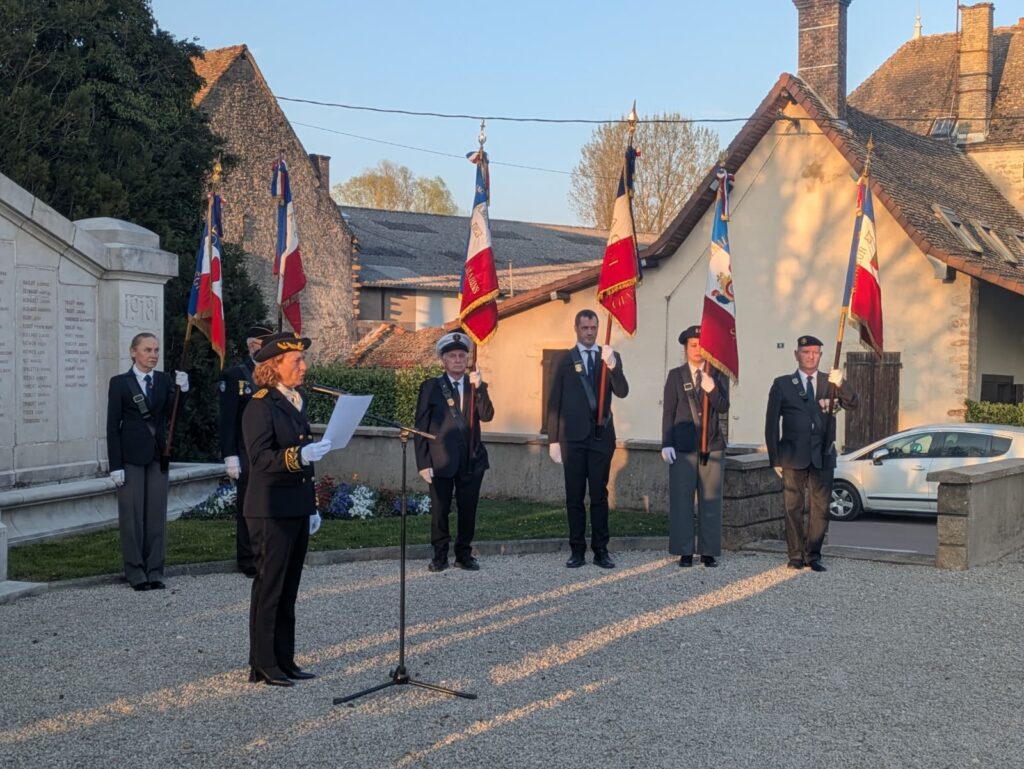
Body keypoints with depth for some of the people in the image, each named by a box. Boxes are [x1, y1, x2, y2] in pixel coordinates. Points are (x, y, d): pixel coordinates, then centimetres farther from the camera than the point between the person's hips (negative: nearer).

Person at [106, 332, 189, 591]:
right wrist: (115, 465, -9)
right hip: (131, 457, -3)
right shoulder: (120, 383, -2)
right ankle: (135, 572, 10)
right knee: (132, 514, 2)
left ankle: (155, 571, 14)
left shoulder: (164, 381, 7)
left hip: (157, 455, 3)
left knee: (157, 514, 6)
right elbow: (113, 426, -4)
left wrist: (181, 390, -15)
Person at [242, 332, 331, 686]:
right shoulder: (260, 405, -12)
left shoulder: (297, 402, 14)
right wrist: (299, 455, -35)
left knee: (288, 590, 13)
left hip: (297, 510, 8)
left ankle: (284, 661, 20)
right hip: (271, 513, -8)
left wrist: (312, 507, 20)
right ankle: (262, 666, 7)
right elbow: (260, 458, -21)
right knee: (268, 588, -1)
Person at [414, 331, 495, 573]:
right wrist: (423, 462, -6)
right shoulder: (430, 387, 3)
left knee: (468, 509, 7)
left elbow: (487, 416, -6)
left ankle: (464, 554, 19)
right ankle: (440, 555, 14)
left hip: (471, 460, 2)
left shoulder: (477, 386, 10)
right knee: (439, 510, 2)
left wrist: (479, 388, -18)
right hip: (441, 460, -2)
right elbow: (421, 427, 0)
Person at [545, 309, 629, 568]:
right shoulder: (565, 360, 4)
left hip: (602, 436, 0)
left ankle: (600, 550, 10)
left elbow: (622, 392, -7)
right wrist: (553, 440, 0)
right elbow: (554, 403, 4)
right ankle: (577, 551, 9)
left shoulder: (610, 357, 6)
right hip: (573, 437, 0)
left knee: (599, 495, 5)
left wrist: (612, 366, -25)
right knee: (574, 496, 3)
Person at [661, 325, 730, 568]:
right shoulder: (676, 375, 6)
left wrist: (711, 388, -21)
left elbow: (723, 408, -3)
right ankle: (684, 551, 7)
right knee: (681, 499, 0)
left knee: (710, 499, 3)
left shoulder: (718, 375, 8)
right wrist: (666, 444, -4)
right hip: (683, 446, -1)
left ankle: (709, 552, 9)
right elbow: (668, 411, 3)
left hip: (712, 445, 1)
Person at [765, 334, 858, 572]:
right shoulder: (782, 384, 5)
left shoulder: (829, 383, 11)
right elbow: (771, 423, 4)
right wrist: (775, 459, -1)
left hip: (822, 456, 1)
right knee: (793, 508, 3)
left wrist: (840, 384, -23)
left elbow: (852, 403, -4)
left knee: (821, 508, 2)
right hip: (794, 456, -1)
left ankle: (813, 555, 13)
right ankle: (796, 555, 12)